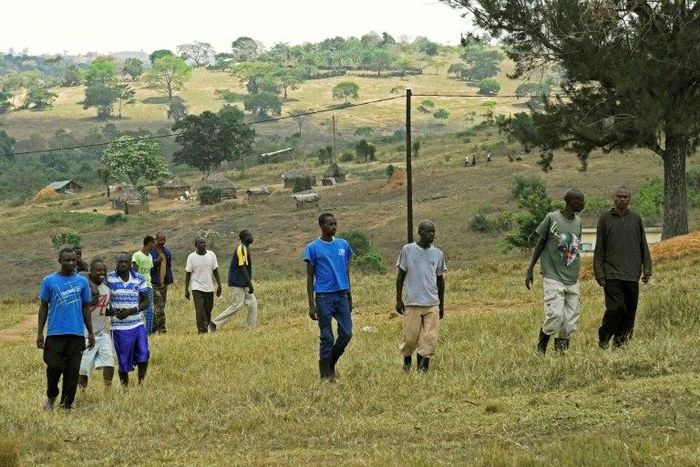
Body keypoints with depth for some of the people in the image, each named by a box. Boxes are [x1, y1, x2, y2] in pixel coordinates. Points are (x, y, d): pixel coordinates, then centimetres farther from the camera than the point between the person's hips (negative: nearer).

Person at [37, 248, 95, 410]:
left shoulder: (82, 281, 8)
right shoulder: (49, 281, 3)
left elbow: (86, 308, 13)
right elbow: (43, 307, 7)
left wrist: (90, 333, 10)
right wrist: (39, 333, 2)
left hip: (76, 334, 2)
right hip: (55, 333, -2)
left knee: (72, 371, 1)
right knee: (54, 367, -6)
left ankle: (66, 405, 11)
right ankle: (51, 397, 20)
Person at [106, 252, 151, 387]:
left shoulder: (139, 279, 2)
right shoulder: (108, 278, -4)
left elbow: (146, 302, 3)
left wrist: (131, 311, -14)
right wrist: (112, 311, -18)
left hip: (138, 325, 2)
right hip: (119, 327, -2)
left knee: (143, 358, -5)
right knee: (124, 363, 5)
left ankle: (141, 384, 16)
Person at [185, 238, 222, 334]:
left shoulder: (211, 255, 3)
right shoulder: (191, 257, -5)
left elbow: (215, 270, 8)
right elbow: (188, 273, -1)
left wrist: (219, 285, 3)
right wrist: (186, 289, -3)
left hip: (209, 288, 3)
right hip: (197, 287, -3)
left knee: (208, 310, 9)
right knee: (200, 310, -13)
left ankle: (206, 327, 25)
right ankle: (202, 330, -14)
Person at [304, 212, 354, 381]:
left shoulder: (343, 245, 10)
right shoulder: (313, 248, -3)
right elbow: (310, 277, -2)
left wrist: (349, 297, 15)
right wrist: (311, 305, -6)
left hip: (341, 296, 4)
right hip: (324, 297, -4)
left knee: (346, 333, 1)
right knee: (327, 337, -1)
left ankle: (331, 364, 22)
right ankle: (325, 375, 9)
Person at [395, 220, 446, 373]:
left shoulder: (438, 254, 8)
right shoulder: (408, 250, -1)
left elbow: (440, 279, 15)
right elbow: (401, 275, 3)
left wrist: (442, 305, 16)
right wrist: (398, 299, -1)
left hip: (432, 304, 3)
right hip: (412, 303, -3)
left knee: (430, 339, -6)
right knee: (410, 337, 1)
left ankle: (422, 369, -1)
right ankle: (407, 361, 27)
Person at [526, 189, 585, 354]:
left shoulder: (578, 221, 10)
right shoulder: (552, 218, -6)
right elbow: (539, 245, 1)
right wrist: (529, 270, 0)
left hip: (572, 280, 6)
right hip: (553, 277, -6)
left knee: (570, 321, -1)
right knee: (555, 316, -16)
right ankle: (541, 348, 5)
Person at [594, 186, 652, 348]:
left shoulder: (636, 219, 12)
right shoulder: (605, 219, 6)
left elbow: (643, 246, 15)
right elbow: (599, 249, 5)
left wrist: (647, 268, 5)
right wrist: (599, 273, -2)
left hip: (632, 274, 3)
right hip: (612, 274, -3)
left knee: (630, 311, 3)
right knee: (615, 308, -13)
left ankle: (621, 340, 12)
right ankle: (603, 339, 2)